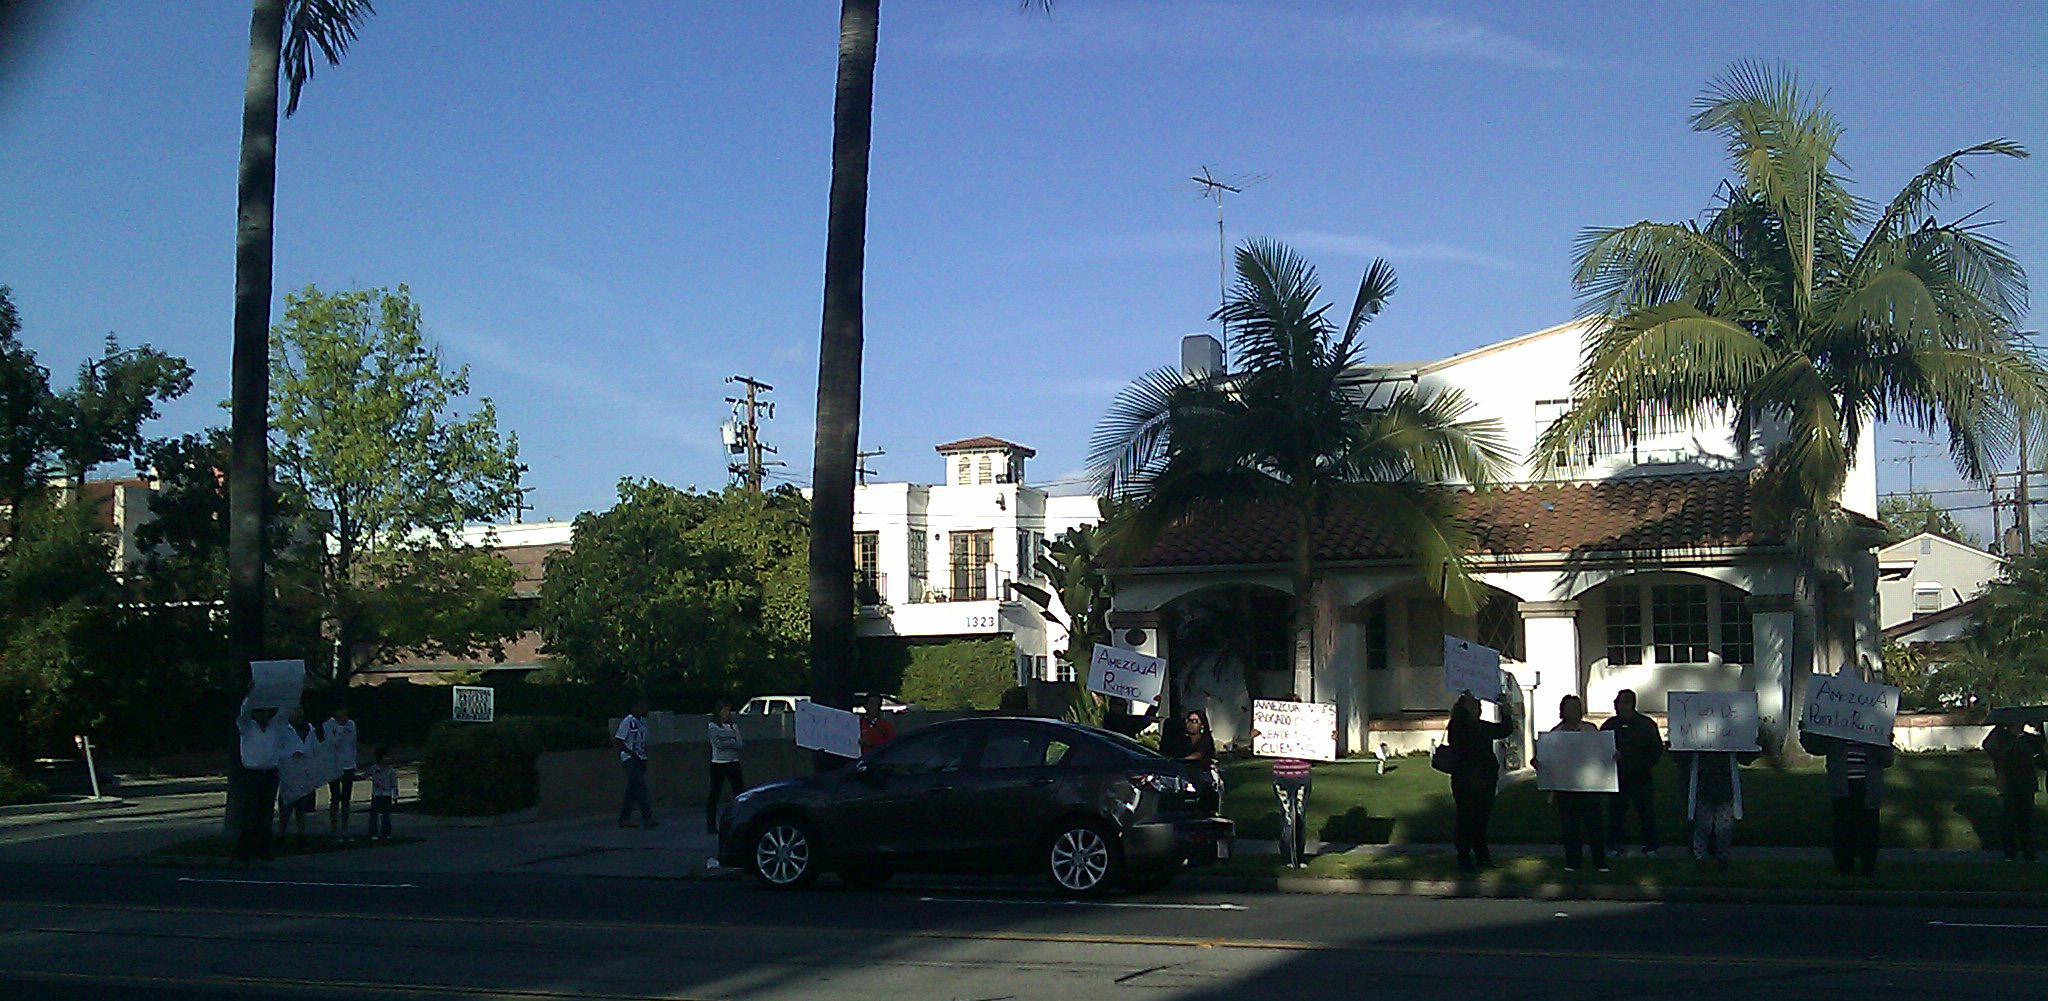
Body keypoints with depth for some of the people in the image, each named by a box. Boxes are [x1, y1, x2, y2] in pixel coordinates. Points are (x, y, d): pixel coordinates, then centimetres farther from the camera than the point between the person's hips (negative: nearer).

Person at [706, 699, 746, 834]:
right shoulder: (712, 726, 0)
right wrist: (733, 742, -4)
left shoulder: (734, 726, 12)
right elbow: (718, 744, -13)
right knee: (714, 795, 0)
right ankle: (711, 825, 7)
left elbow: (741, 745, 2)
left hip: (733, 763, 4)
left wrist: (726, 743, -12)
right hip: (718, 763, -4)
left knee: (740, 793, -2)